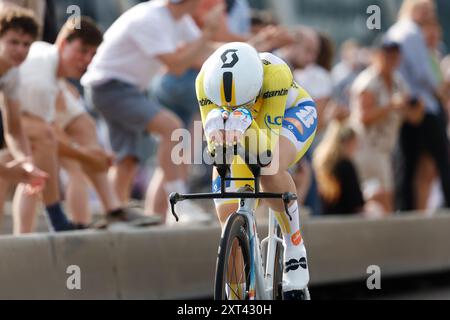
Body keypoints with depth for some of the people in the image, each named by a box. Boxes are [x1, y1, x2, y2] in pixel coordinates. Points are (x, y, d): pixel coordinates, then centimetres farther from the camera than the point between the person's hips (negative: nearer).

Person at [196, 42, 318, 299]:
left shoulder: (275, 73, -40)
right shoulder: (206, 81, -33)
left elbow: (267, 144, -41)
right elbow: (215, 146, -31)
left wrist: (246, 120, -60)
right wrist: (216, 123, -53)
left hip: (291, 112, -3)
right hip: (240, 134, 3)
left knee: (271, 169, -37)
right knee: (229, 216, -11)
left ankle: (295, 248, -16)